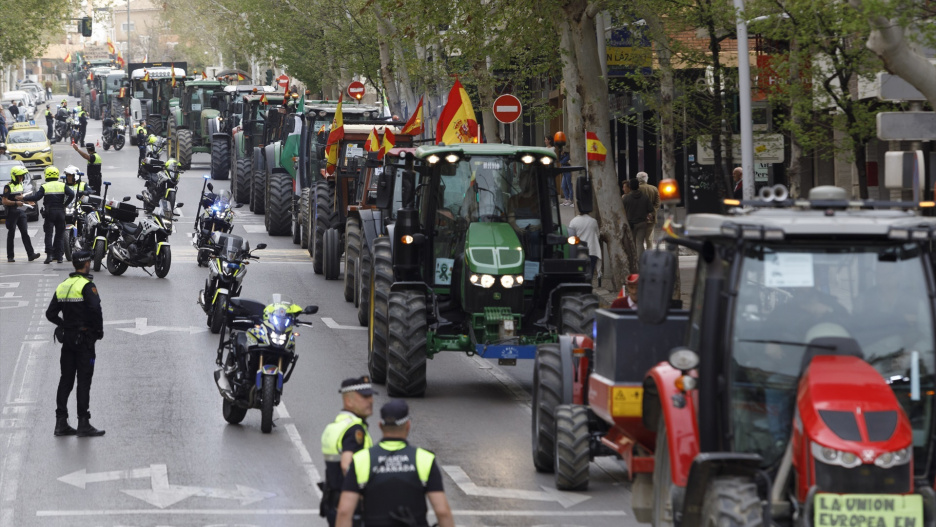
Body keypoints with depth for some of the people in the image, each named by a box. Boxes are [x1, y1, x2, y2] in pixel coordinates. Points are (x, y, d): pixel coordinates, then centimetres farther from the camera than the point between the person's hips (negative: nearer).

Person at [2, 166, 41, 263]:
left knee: (25, 233, -2)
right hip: (11, 212, -6)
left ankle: (30, 254, -9)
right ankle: (10, 256, 8)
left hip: (20, 212, 6)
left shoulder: (20, 185, 14)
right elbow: (4, 201, -15)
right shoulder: (8, 187, -10)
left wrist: (26, 201, 11)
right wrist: (16, 202, -23)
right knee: (11, 235, 1)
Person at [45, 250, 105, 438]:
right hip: (85, 338, -7)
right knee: (84, 380, -4)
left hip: (67, 338, 7)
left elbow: (50, 313, 9)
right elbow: (95, 308, -26)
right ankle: (83, 424, -4)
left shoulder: (62, 286, 9)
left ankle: (61, 423, 11)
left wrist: (65, 325, 13)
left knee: (66, 380, 10)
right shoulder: (86, 286, -13)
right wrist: (99, 330, -12)